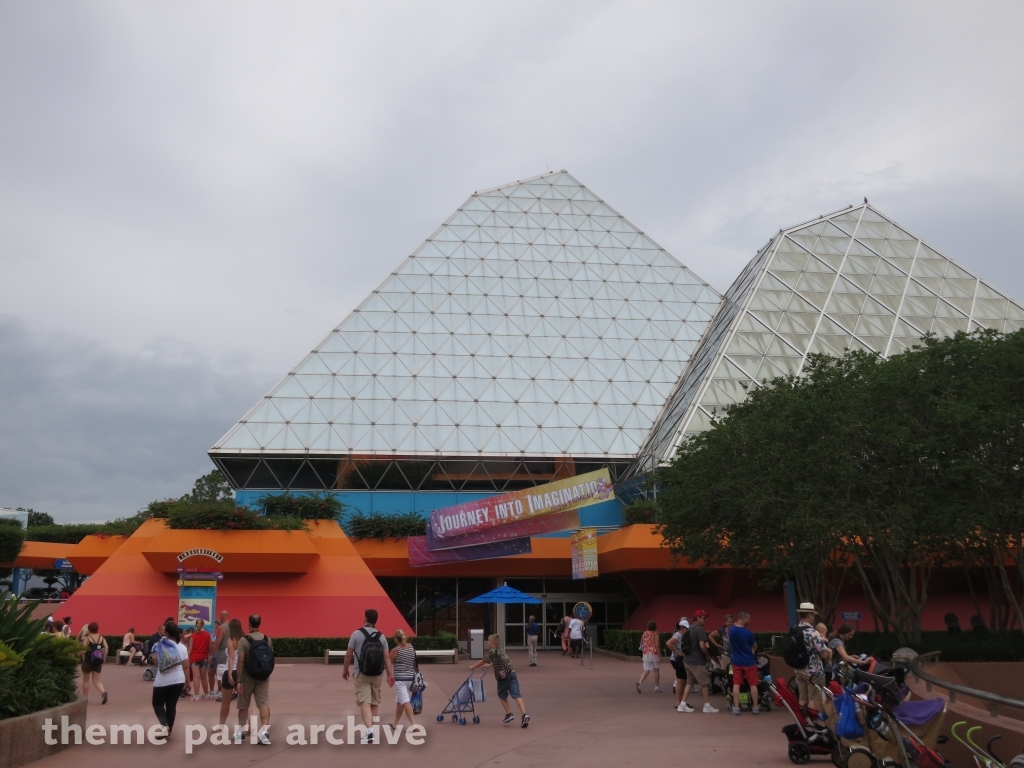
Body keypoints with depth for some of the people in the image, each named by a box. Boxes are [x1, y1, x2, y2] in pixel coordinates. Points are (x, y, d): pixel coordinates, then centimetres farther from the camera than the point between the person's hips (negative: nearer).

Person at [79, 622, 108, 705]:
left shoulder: (87, 638, -8)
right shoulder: (101, 638, 4)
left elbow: (84, 649, -17)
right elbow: (106, 647, -5)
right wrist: (104, 658, 3)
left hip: (88, 661, -4)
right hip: (98, 661, 4)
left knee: (85, 680, 15)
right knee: (96, 680, 7)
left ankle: (85, 698, 22)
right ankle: (103, 692, -19)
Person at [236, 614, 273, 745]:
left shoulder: (244, 640, -11)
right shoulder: (268, 640, 2)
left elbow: (241, 661, -14)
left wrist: (238, 680, -11)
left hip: (247, 677, -2)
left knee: (243, 705, 14)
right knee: (264, 703, -3)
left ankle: (241, 731, 27)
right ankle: (264, 731, -18)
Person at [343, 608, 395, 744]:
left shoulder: (357, 634, -6)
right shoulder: (381, 636, 3)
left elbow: (348, 654, -4)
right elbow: (387, 657, 1)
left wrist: (345, 669, 10)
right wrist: (390, 674, 5)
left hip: (362, 674, -4)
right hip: (377, 674, 4)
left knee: (364, 702, -7)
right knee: (375, 702, 15)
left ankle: (369, 730, -23)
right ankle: (372, 729, 23)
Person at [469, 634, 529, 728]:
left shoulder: (492, 651, -2)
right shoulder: (501, 650, 22)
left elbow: (483, 661, 7)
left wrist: (473, 667, 21)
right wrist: (489, 665, 53)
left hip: (503, 675, -6)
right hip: (512, 673, 6)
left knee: (502, 695, 17)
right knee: (516, 695, -5)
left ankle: (509, 714, 14)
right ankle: (524, 714, -20)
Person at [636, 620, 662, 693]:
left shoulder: (644, 633, 8)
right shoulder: (655, 634, -6)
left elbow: (641, 643, 12)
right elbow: (657, 645, -12)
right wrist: (659, 656, -9)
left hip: (646, 654, 4)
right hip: (654, 653, -4)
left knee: (646, 671, 3)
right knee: (656, 670, 13)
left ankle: (639, 682, -22)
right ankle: (656, 687, 17)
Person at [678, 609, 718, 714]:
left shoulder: (689, 629, 13)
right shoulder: (699, 629, -15)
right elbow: (702, 646, -23)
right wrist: (708, 655, -8)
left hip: (687, 660, 9)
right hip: (697, 661, -9)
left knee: (690, 682, 14)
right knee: (705, 683, 3)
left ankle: (683, 705, 10)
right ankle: (707, 706, 9)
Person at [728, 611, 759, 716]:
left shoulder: (731, 630, -3)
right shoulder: (748, 633, -18)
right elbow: (755, 647, -3)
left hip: (736, 661, 4)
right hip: (749, 662, -4)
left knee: (736, 684, 6)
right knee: (753, 684, 9)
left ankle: (736, 708, 6)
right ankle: (755, 707, 16)